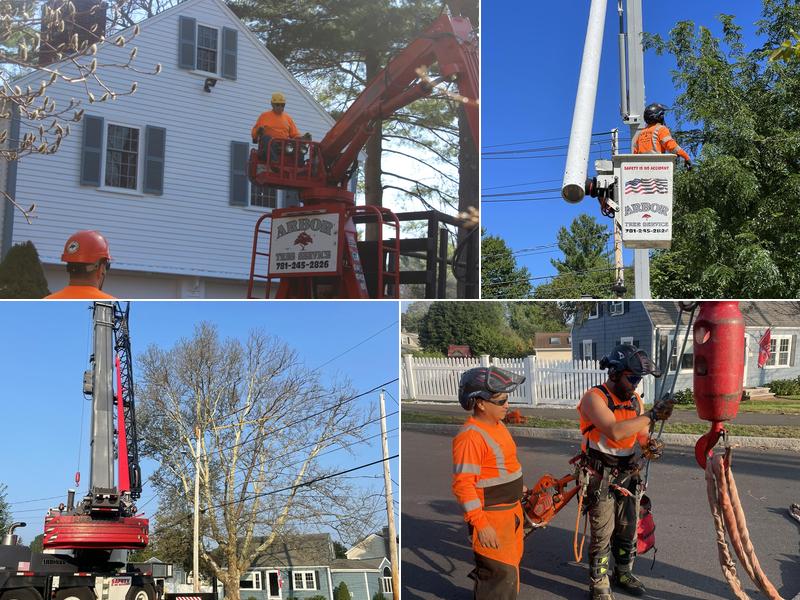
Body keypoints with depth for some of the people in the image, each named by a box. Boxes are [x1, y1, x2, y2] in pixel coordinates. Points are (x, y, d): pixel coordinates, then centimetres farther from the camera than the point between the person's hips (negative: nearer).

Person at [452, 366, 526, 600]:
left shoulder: (497, 425, 7)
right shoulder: (471, 436, -23)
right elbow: (463, 485, -26)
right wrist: (481, 525, -26)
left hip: (510, 511, 10)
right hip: (491, 517, -10)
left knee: (510, 566, 22)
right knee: (500, 574, -5)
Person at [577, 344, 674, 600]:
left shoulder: (635, 400, 5)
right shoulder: (594, 398, -18)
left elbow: (643, 435, 8)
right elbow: (615, 431, -33)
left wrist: (651, 445, -16)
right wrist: (652, 415, -31)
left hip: (628, 475, 7)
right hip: (601, 479, -7)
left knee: (627, 529, 18)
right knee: (602, 533, 0)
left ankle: (623, 573, 37)